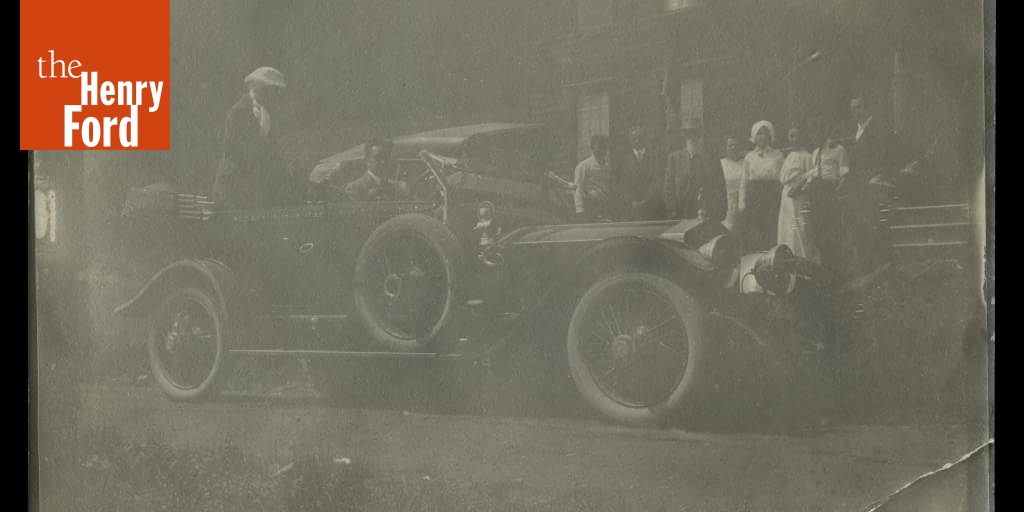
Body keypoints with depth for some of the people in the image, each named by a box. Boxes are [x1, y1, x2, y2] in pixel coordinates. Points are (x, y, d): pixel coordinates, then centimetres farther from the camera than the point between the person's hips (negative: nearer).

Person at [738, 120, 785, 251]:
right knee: (752, 236, -4)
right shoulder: (749, 157, 12)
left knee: (771, 234, -9)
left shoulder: (777, 155, 6)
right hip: (753, 198, 2)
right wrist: (742, 204, 3)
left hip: (772, 197, -2)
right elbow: (744, 182, 11)